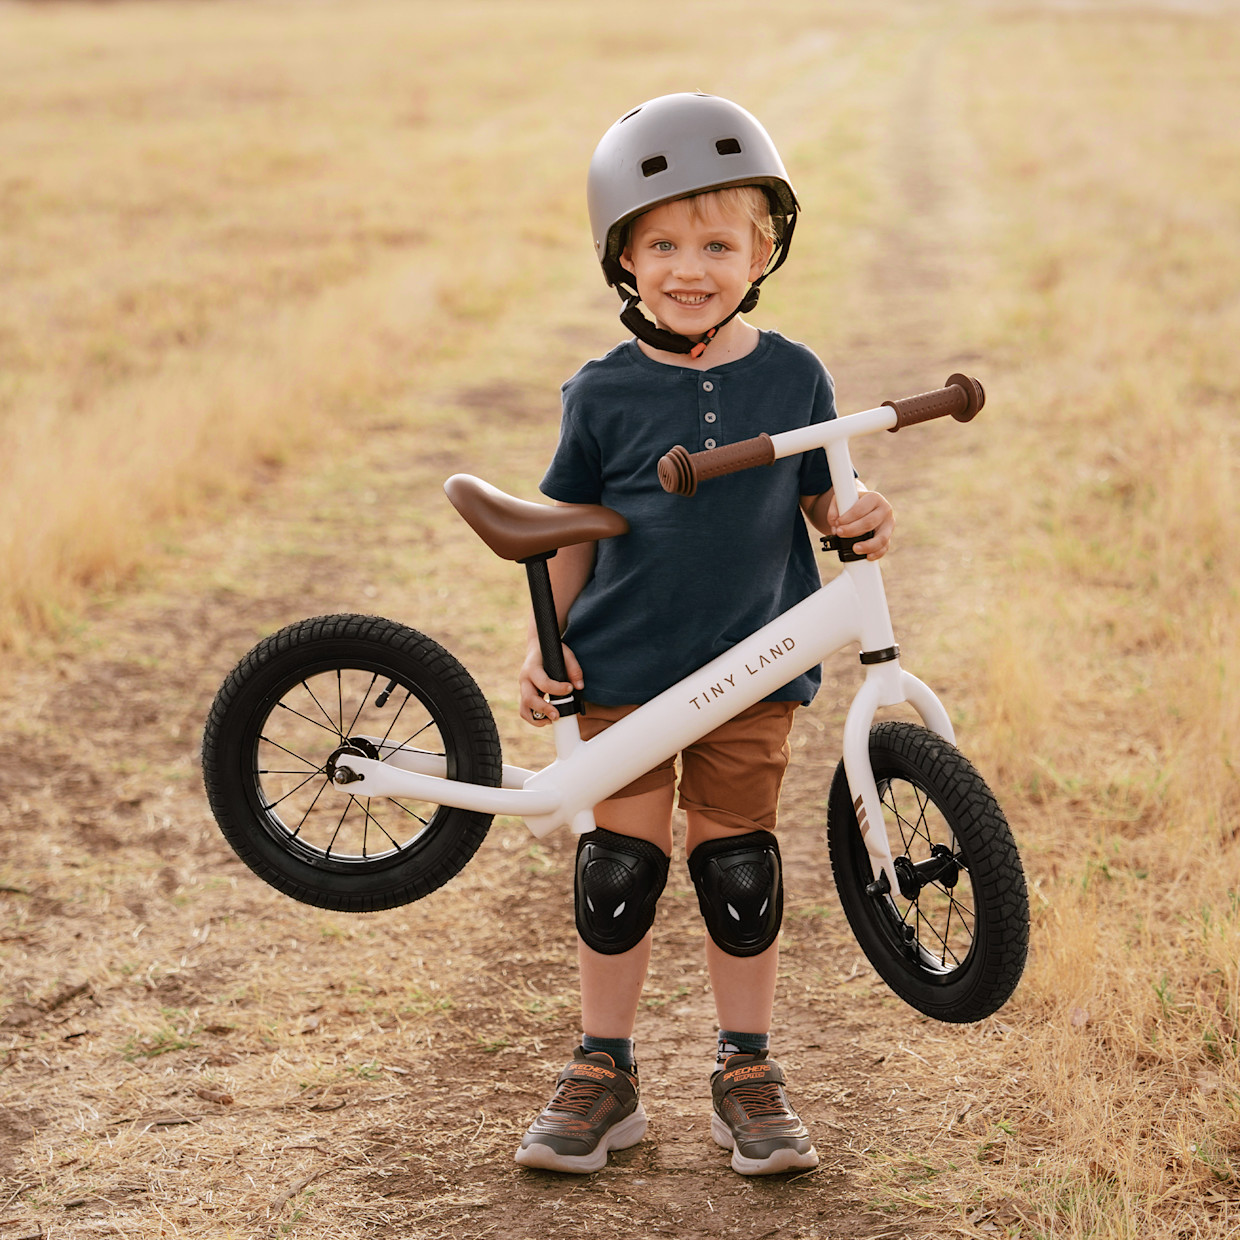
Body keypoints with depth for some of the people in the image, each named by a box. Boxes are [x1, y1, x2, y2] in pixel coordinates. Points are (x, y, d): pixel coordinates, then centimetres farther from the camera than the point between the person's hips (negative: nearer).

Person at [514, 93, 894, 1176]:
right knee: (618, 866, 3)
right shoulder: (605, 394, -4)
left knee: (739, 866, 5)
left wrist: (859, 521, -13)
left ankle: (749, 1075, 20)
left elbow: (818, 497, 9)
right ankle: (604, 1073, 18)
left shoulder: (793, 379, -1)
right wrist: (545, 644, -2)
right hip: (622, 670, 0)